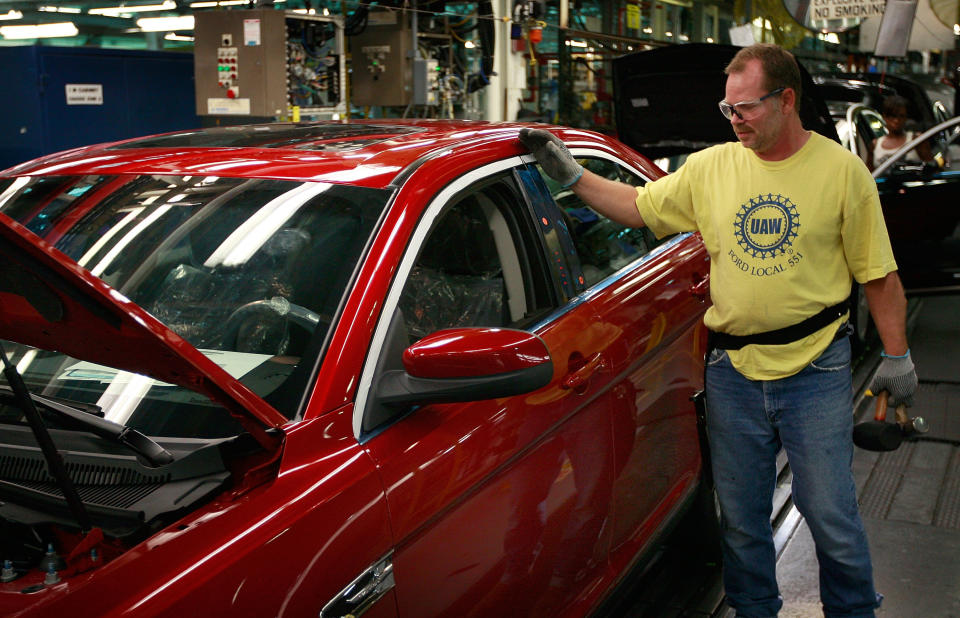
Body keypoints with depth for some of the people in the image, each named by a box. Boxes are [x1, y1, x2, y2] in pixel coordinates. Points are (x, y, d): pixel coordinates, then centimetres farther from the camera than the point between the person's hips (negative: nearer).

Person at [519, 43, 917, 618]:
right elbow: (639, 206, 11)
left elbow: (880, 275, 1)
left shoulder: (841, 170, -3)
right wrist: (571, 174, 3)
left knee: (832, 515, 4)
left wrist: (897, 355, 1)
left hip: (816, 373, -3)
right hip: (732, 371, 3)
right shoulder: (710, 167, 4)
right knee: (741, 516, 14)